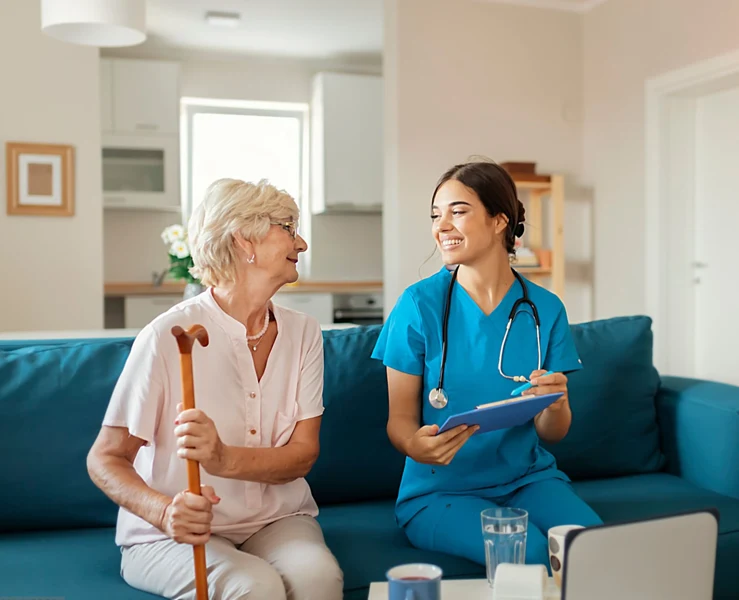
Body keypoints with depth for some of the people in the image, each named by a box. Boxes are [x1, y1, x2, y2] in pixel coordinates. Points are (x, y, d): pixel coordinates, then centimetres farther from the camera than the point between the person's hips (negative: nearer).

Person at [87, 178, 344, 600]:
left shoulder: (303, 333, 0)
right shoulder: (168, 336, -14)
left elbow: (304, 453, -6)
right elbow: (105, 458, -8)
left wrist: (224, 459, -26)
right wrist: (164, 511, -28)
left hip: (277, 519, 3)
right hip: (172, 535, -3)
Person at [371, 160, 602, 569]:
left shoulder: (545, 309, -1)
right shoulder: (420, 304, -8)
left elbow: (551, 434, 4)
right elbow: (400, 419, -4)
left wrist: (555, 404, -19)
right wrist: (415, 445, -27)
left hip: (527, 478, 3)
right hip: (440, 489, -2)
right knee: (528, 552, -29)